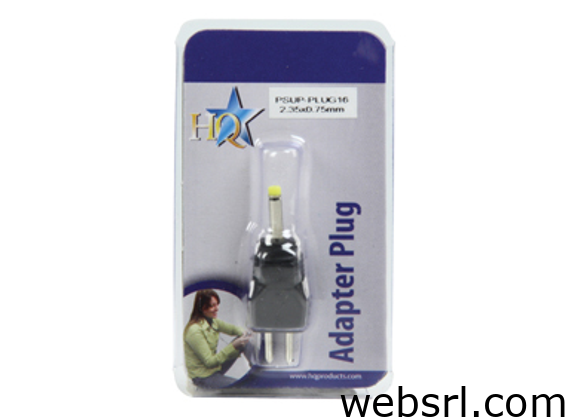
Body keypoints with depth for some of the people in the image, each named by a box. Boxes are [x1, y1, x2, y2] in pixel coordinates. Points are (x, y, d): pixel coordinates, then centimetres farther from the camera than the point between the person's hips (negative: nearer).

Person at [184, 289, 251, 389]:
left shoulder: (212, 321, 0)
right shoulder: (195, 331, -27)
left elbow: (232, 328, 13)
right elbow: (209, 362, -25)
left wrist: (243, 333, -11)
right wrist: (233, 346, -31)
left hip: (215, 367, 9)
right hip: (202, 377, -9)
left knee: (244, 342, -3)